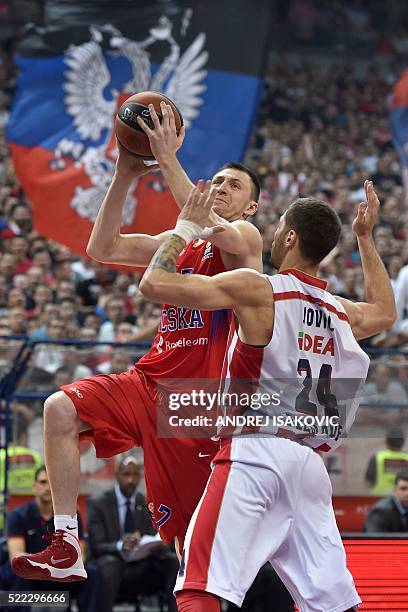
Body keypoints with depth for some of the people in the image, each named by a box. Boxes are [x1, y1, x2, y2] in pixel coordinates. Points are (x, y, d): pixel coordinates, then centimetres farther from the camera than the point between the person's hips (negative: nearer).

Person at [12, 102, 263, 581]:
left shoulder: (244, 237, -1)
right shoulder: (178, 244, 18)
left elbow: (206, 226, -26)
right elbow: (102, 249, 8)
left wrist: (168, 159, -26)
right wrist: (125, 174, -2)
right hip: (149, 384, 6)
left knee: (189, 535, -4)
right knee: (61, 409, -17)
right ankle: (66, 549, -18)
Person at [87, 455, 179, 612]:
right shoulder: (98, 504, 0)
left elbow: (153, 540, 6)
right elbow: (96, 546, -9)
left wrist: (156, 545, -21)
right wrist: (120, 546, -31)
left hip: (142, 570, 4)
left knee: (173, 561, -25)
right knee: (110, 563, -38)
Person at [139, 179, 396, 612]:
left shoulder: (256, 289, -3)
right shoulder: (342, 313, 16)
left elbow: (154, 283, -7)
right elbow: (385, 312, 42)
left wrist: (186, 227, 9)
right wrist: (365, 237, 46)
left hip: (255, 451, -6)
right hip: (310, 463, 6)